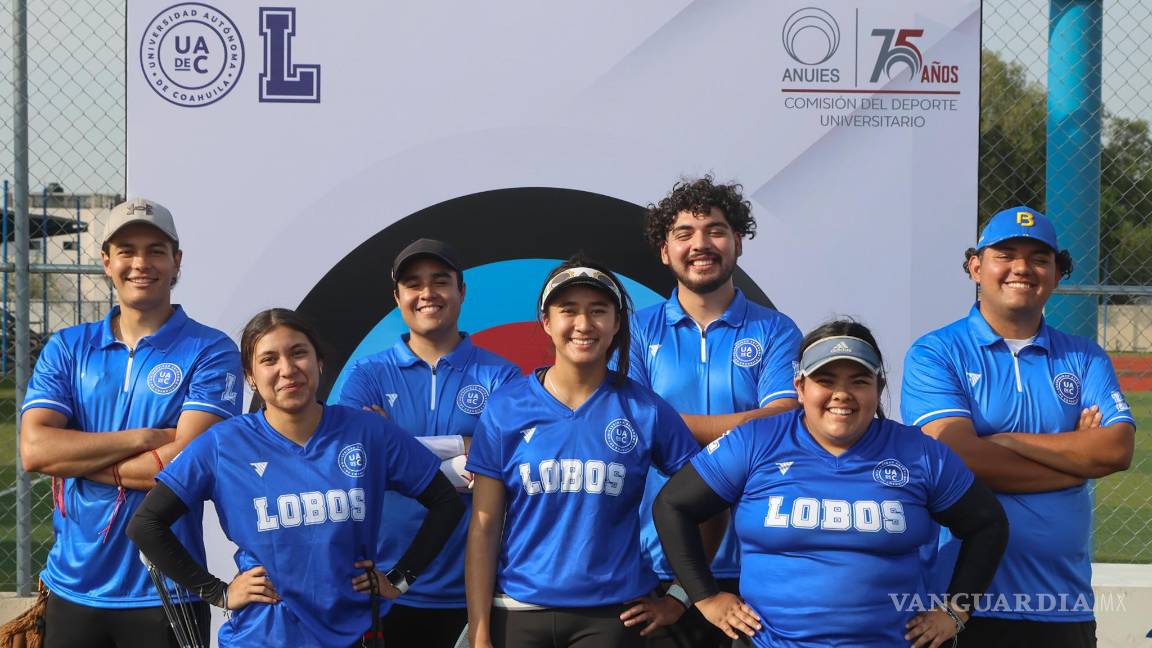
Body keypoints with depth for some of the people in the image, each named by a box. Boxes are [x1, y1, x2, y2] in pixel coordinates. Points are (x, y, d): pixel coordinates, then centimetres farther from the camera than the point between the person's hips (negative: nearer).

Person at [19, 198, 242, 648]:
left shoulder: (210, 352, -4)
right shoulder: (67, 348, 7)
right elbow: (34, 450, -7)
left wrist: (77, 463, -9)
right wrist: (144, 438, -14)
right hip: (73, 588, 3)